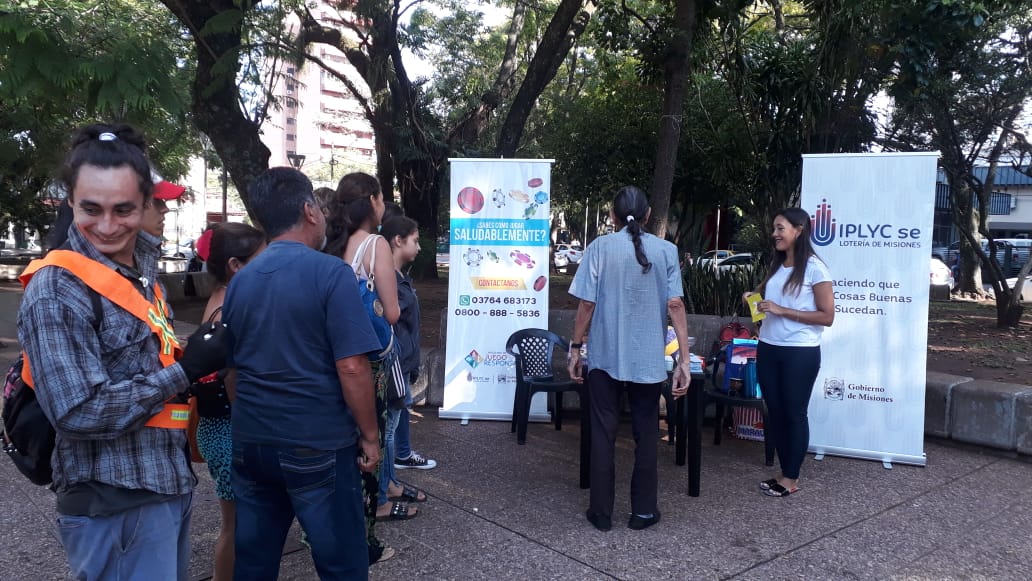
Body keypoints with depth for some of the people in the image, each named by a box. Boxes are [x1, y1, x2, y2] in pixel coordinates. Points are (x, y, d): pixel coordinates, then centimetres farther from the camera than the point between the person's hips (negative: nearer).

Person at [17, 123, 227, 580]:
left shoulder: (142, 268, 8)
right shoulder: (56, 292, -18)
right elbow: (79, 413, -23)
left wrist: (198, 372, 7)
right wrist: (185, 371, -20)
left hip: (169, 484, 8)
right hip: (115, 506, -8)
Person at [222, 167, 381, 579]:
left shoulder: (239, 281, 6)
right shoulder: (330, 274, -13)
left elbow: (230, 371, 13)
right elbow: (351, 367, -18)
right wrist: (370, 435, -7)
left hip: (250, 443, 6)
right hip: (317, 445, -6)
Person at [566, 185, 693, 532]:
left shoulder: (600, 247, -4)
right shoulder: (666, 250, -1)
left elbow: (587, 304, -6)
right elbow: (675, 305, -6)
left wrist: (575, 348, 4)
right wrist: (684, 359, -4)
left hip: (605, 357, -1)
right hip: (648, 359, 1)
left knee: (603, 433, 8)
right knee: (646, 434, 12)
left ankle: (601, 512, 15)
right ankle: (643, 511, 20)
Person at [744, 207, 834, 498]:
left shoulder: (814, 269, -11)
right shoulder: (776, 265, 9)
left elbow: (827, 316, -13)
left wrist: (782, 310, -18)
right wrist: (754, 297, 3)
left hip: (800, 353, -7)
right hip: (768, 349, 7)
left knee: (794, 413, 4)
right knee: (775, 411, 12)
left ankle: (792, 478, 17)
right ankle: (784, 471, 25)